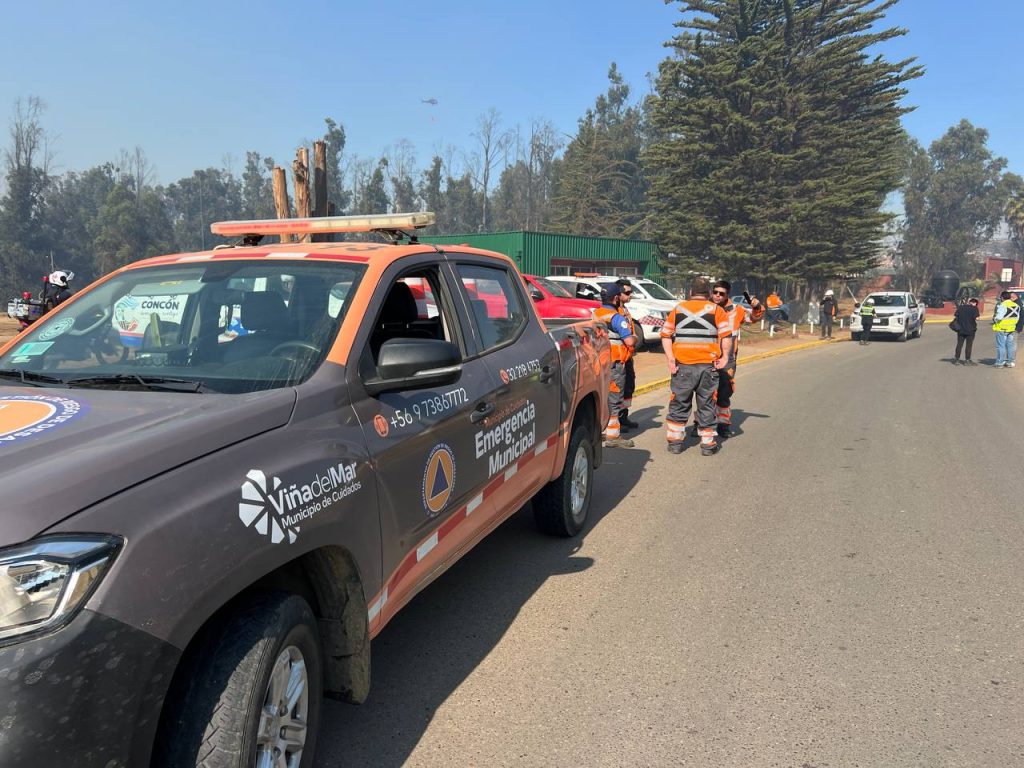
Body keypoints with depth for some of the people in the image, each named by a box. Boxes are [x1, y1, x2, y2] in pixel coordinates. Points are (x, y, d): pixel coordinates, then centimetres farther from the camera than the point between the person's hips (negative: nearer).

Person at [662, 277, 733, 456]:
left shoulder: (677, 309, 8)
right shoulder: (716, 310, 1)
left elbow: (666, 335, 1)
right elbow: (726, 336, -10)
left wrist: (670, 359, -3)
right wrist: (725, 357, -1)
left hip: (682, 366, 1)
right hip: (708, 366, -1)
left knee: (679, 404, 12)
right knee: (707, 405, 9)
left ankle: (675, 442, 15)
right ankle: (708, 444, 14)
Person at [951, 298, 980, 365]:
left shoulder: (960, 307, 5)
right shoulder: (974, 308, -6)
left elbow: (954, 317, 3)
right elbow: (976, 318, -14)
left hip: (960, 329, 4)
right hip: (970, 329, -3)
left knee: (959, 344, 10)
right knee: (968, 345, 4)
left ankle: (956, 359, 12)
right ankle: (967, 360, 6)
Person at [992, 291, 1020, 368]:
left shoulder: (1002, 306, -15)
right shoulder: (1016, 306, 9)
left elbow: (998, 317, -21)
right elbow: (1017, 317, 12)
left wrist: (994, 319, -1)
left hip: (1001, 329, -6)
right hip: (1012, 329, 7)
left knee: (1001, 346, -1)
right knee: (1011, 346, 11)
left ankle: (1000, 362, 2)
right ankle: (1010, 362, 14)